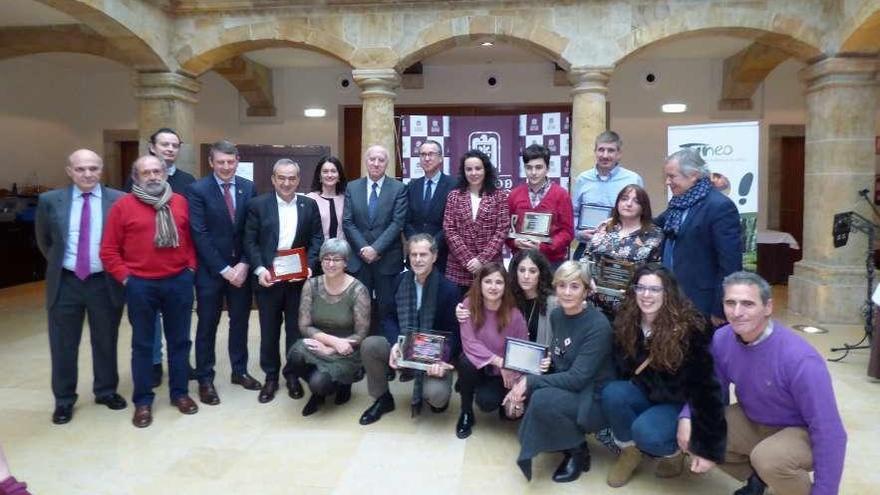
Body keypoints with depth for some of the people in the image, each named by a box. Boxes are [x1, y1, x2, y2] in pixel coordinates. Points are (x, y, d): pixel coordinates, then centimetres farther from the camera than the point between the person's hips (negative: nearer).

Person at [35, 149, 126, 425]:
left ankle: (106, 391, 33)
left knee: (106, 342, 13)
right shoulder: (50, 201, -2)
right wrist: (59, 264, 15)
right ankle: (64, 400, 28)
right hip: (65, 283, 1)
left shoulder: (119, 200, -7)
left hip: (105, 283, -1)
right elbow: (43, 241, 13)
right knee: (63, 345, 11)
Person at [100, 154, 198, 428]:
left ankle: (180, 392, 25)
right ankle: (143, 400, 19)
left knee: (179, 340, 11)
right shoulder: (123, 205, -3)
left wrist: (191, 267, 3)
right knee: (142, 344, 8)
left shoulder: (181, 203, 5)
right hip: (141, 285, -2)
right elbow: (109, 250, -2)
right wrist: (125, 278, -7)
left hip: (179, 282, 2)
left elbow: (190, 238, 12)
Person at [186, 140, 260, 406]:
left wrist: (244, 264, -8)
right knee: (207, 325, 7)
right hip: (210, 270, -3)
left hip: (241, 267, 4)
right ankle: (205, 379, 20)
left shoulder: (248, 187, 3)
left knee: (240, 321, 14)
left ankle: (239, 371, 29)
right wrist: (223, 269, -15)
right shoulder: (197, 189, -8)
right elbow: (200, 235, -12)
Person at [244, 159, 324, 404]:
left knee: (296, 329, 10)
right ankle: (270, 377, 24)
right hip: (268, 278, -1)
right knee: (269, 330, 10)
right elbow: (250, 240, -2)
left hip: (298, 278, 1)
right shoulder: (258, 204, 0)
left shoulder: (310, 205, 4)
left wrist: (309, 266, -12)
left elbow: (316, 239, 2)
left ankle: (292, 375, 26)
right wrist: (259, 269, -14)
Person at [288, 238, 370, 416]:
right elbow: (304, 326, -6)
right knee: (297, 352, -31)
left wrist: (328, 349, -18)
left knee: (318, 383, -29)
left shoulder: (358, 290, -15)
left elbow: (360, 335, -11)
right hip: (319, 346, 3)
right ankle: (318, 390, 1)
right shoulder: (311, 285, -5)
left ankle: (343, 383, 10)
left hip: (345, 353, -3)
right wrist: (333, 340, -21)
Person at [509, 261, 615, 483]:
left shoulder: (598, 326, -22)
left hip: (595, 400, -7)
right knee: (520, 392, -13)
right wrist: (525, 382, -9)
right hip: (564, 387, 7)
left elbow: (578, 378, -25)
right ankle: (561, 439, 7)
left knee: (543, 399, -30)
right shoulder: (557, 315, 0)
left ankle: (579, 452, -4)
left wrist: (530, 381, -25)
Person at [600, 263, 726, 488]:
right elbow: (621, 369, 2)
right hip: (646, 394, 5)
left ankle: (674, 451, 4)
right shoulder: (626, 322, -9)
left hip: (680, 404, -4)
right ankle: (629, 451, -1)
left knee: (645, 432, -32)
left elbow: (705, 387, -24)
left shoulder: (688, 328, -24)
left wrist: (708, 447, -25)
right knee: (612, 393, -27)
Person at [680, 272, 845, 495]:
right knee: (692, 432, -14)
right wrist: (687, 417, -20)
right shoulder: (721, 339, -14)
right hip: (751, 422, 6)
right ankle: (757, 477, 12)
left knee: (768, 458, -36)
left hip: (800, 433, -5)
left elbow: (830, 432, -26)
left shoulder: (800, 359, -31)